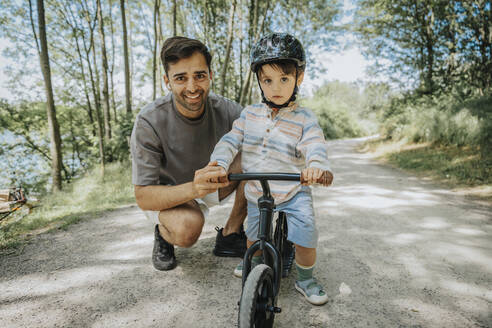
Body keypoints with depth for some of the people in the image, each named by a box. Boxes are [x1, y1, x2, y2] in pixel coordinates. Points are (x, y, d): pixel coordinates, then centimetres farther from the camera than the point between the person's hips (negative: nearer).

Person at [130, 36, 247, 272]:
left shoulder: (225, 110, -19)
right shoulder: (150, 122, -27)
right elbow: (143, 197, -28)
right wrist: (193, 189, -47)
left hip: (211, 182, 4)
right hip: (166, 195, -3)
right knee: (187, 226, -38)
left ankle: (230, 235, -4)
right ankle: (163, 234, 2)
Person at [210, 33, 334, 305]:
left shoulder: (304, 119, -9)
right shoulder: (250, 115, -1)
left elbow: (315, 147, -23)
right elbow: (231, 141, -5)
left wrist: (316, 166, -46)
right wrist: (219, 163, -25)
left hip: (294, 194, -2)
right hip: (256, 194, 3)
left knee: (305, 239, -11)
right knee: (254, 236, 17)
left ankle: (305, 279, 19)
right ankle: (255, 261, 52)